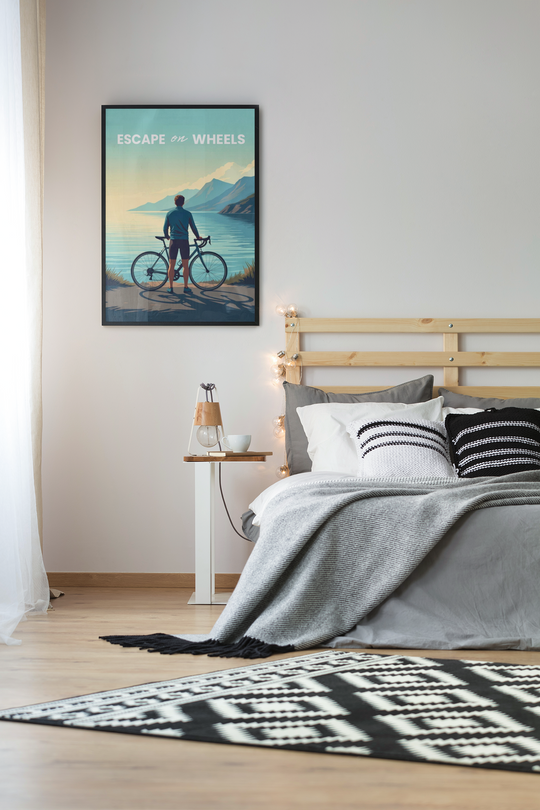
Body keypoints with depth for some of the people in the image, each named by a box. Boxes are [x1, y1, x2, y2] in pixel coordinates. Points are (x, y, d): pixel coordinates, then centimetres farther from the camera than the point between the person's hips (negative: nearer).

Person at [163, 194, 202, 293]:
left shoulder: (169, 213, 4)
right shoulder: (187, 213, 1)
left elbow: (165, 228, 7)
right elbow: (193, 227, 7)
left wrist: (167, 237, 27)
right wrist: (198, 236, 25)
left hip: (173, 240, 1)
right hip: (184, 240, -1)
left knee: (171, 265, 4)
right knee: (185, 265, 5)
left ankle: (170, 287, 4)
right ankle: (185, 287, 5)